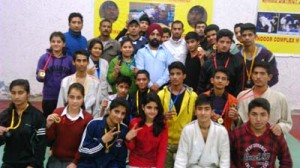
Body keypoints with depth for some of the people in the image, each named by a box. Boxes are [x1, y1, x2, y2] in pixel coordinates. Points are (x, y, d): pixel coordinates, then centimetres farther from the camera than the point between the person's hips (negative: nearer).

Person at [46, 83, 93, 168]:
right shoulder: (57, 112, -5)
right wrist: (49, 125, -18)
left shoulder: (88, 118, -10)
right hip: (55, 159, 2)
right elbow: (49, 139, -2)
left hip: (74, 161, -2)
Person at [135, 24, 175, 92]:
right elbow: (140, 70, -1)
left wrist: (159, 83, -12)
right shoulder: (141, 52, 10)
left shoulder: (166, 52, 12)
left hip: (163, 87, 1)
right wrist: (150, 85, -12)